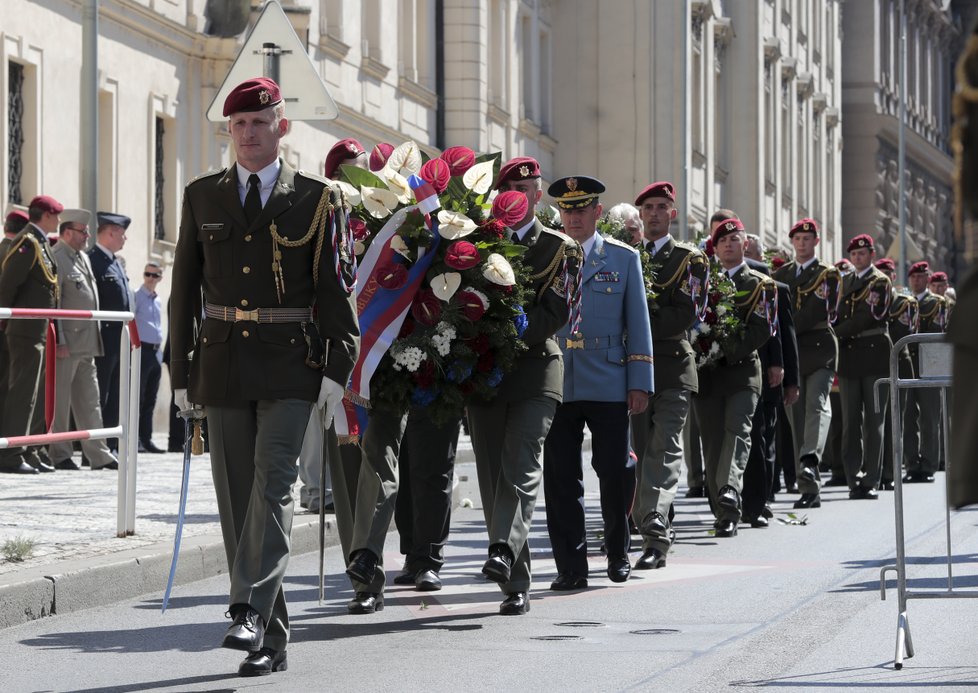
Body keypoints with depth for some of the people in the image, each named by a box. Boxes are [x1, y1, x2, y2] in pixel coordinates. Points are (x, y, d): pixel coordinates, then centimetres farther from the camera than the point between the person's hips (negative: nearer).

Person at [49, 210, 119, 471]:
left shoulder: (83, 258, 17)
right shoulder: (56, 258, -11)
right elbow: (52, 303, -16)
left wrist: (94, 338, 19)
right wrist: (59, 341, -20)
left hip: (86, 343, 9)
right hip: (66, 343, -9)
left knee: (89, 401, 10)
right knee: (59, 400, -2)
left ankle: (98, 454, 13)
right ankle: (59, 455, 2)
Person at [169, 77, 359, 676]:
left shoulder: (317, 199, 2)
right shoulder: (202, 196, 10)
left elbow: (336, 287, 0)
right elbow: (185, 287, 11)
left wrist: (337, 368, -8)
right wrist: (182, 372, 7)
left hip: (290, 365, -3)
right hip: (223, 363, 3)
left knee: (273, 481, -18)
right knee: (238, 495, 3)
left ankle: (251, 611, -24)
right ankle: (272, 641, 9)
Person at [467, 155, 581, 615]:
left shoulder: (561, 249, 6)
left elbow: (555, 313, -5)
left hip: (535, 372, -3)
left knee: (521, 469, -18)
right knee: (493, 478, 1)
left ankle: (504, 553, -34)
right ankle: (516, 584, 6)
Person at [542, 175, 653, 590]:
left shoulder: (624, 259, 8)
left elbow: (638, 324, 7)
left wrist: (640, 384, 0)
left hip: (609, 385, -1)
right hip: (556, 384, 1)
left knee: (614, 473, 3)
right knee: (561, 477, -1)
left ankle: (618, 554, 23)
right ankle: (571, 566, 4)